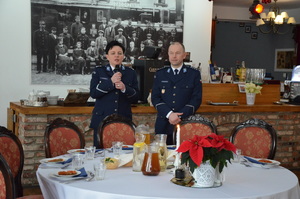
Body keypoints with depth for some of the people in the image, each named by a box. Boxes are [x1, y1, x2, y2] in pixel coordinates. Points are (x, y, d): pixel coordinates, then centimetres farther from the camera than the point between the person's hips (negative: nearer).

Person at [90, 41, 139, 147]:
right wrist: (110, 81, -13)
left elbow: (136, 98, 6)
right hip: (102, 120, -1)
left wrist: (125, 88, -12)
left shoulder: (131, 73, 12)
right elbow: (93, 93, -4)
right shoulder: (98, 71, 9)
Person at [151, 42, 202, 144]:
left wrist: (180, 116, -12)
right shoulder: (160, 74, 10)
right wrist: (169, 114, -11)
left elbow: (196, 99, -1)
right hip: (163, 124, 2)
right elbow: (155, 98, 4)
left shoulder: (194, 74, 5)